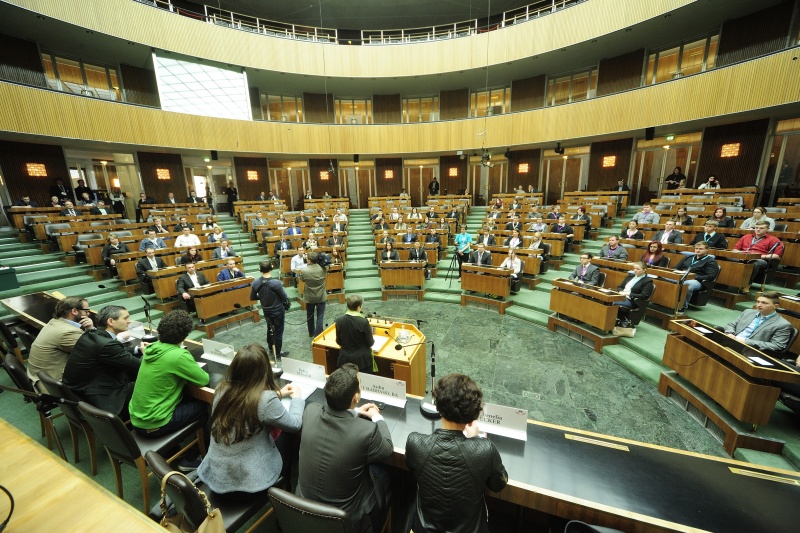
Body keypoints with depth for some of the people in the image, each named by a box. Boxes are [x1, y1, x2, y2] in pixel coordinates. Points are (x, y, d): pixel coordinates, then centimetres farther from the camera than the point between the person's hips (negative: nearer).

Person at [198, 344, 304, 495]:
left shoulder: (222, 389, -10)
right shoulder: (266, 400, -29)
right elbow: (295, 425, -13)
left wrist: (278, 394, 12)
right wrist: (297, 397, 3)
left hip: (214, 474, 6)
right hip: (248, 480, -6)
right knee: (287, 438, 17)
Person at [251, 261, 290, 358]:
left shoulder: (255, 283, -14)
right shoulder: (276, 283, -29)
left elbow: (252, 297, 0)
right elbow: (285, 298, -18)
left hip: (266, 311, 5)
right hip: (278, 311, -5)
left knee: (270, 329, 27)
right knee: (278, 332, 12)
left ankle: (271, 348, 46)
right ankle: (277, 353, 27)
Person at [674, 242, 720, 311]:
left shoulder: (711, 262, 12)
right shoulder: (688, 258, 28)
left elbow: (711, 276, -2)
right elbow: (676, 268, 27)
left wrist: (695, 276, -14)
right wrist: (679, 273, 3)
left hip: (697, 281, -4)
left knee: (687, 284, -43)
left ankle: (683, 306, -33)